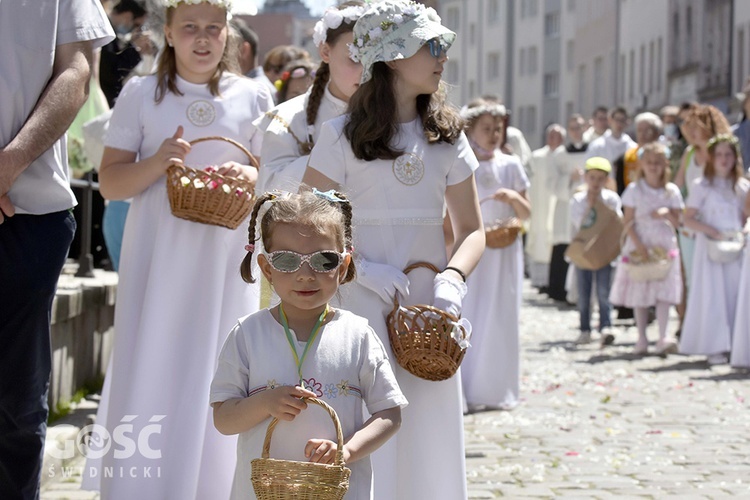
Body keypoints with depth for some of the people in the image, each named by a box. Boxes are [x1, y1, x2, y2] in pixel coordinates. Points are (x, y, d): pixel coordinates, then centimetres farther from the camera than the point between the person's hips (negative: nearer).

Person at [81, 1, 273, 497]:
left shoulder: (253, 98, 7)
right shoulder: (142, 94, 4)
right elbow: (110, 182, 2)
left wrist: (249, 176, -11)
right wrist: (157, 162, -16)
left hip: (225, 257, 1)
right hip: (157, 256, -1)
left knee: (216, 375, 0)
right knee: (148, 373, -5)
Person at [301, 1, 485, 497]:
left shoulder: (447, 136, 9)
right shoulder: (344, 135, -3)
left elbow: (473, 229, 9)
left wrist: (452, 278, -11)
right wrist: (361, 268, -19)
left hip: (428, 308, 4)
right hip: (361, 307, -4)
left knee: (429, 443, 6)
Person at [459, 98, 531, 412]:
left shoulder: (510, 165, 5)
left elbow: (526, 215, 6)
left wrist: (514, 198, -12)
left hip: (504, 254, 1)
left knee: (500, 319, 0)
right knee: (466, 316, -4)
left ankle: (498, 391, 7)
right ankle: (466, 390, 1)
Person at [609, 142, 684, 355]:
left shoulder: (671, 191, 5)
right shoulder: (634, 189, 0)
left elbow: (677, 222, 6)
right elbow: (628, 222, -4)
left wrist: (667, 213, -15)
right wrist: (639, 245, -14)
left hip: (664, 247, 1)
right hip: (639, 246, -1)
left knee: (663, 293, -9)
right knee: (639, 293, 3)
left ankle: (663, 338, -15)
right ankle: (642, 338, 9)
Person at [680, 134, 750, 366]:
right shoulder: (701, 186, -1)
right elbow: (689, 219, -3)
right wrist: (711, 232, -15)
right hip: (710, 247, -3)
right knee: (712, 295, -5)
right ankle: (714, 348, -2)